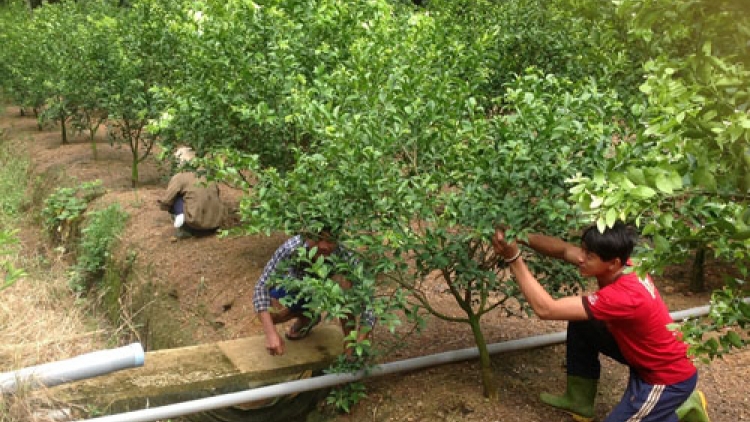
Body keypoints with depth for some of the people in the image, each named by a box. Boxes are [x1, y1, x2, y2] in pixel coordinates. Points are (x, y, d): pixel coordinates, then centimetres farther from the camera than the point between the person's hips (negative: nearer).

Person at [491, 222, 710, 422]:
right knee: (580, 326, 3)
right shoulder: (620, 267, -11)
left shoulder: (624, 295, -36)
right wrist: (522, 238, -20)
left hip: (670, 377, -8)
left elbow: (546, 309, -37)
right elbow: (564, 250, -4)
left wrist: (513, 258, -37)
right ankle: (579, 401, 19)